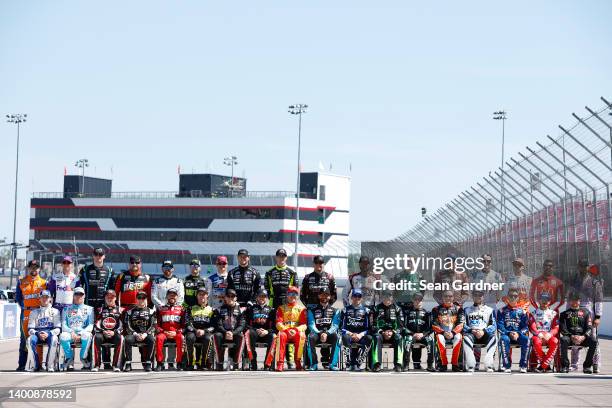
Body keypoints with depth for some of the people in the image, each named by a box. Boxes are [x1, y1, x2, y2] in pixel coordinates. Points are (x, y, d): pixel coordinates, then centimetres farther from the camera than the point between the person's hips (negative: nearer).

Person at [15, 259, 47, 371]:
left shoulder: (43, 282, 13)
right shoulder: (21, 282, 12)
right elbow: (18, 298, 8)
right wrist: (25, 307, -6)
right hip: (25, 314, 0)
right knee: (24, 339, -1)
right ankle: (21, 365, 1)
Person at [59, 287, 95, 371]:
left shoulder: (89, 309, 17)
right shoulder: (66, 309, 21)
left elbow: (91, 325, 4)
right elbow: (63, 325, 9)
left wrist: (81, 334, -13)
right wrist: (71, 332, -12)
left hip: (83, 333, -1)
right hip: (70, 333, 1)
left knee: (87, 335, -39)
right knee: (63, 336, -35)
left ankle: (84, 359, -27)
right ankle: (70, 360, -25)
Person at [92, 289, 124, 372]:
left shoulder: (120, 310, 12)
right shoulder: (100, 310, 14)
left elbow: (122, 326, 2)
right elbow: (96, 325, 4)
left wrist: (114, 332, -16)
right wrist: (103, 332, -15)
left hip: (114, 334, 0)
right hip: (102, 334, 0)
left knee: (120, 338, -34)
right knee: (96, 337, -34)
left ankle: (116, 365, -31)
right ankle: (96, 364, -32)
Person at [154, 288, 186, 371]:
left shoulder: (181, 309, 15)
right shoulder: (161, 309, 17)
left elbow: (184, 325, 8)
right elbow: (157, 324, 12)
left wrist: (176, 332, -9)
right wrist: (163, 332, -6)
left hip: (176, 333, -1)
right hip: (164, 333, 1)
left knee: (181, 338, -36)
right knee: (159, 338, -34)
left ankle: (179, 363, -31)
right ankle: (160, 363, -29)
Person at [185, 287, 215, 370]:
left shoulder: (211, 310, 16)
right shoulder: (191, 309, 18)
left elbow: (213, 326, 5)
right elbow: (188, 324, 6)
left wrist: (204, 331, -14)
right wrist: (196, 330, -14)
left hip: (206, 332, 0)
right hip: (193, 332, 1)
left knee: (208, 338, -37)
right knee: (190, 338, -36)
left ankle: (203, 364, -29)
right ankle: (190, 364, -29)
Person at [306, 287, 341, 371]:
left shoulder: (335, 311, 13)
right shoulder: (312, 311, 13)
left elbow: (335, 325, 1)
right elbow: (311, 325, 1)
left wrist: (327, 333, -19)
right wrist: (320, 334, -19)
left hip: (329, 334, 0)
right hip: (317, 334, 0)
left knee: (336, 337, -35)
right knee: (310, 337, -35)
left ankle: (333, 364, -37)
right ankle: (313, 364, -31)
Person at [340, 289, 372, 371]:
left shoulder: (366, 310, 12)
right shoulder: (346, 310, 12)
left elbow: (368, 328, 5)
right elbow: (342, 327, 6)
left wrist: (361, 335, -14)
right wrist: (351, 334, -12)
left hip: (361, 335, 1)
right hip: (349, 334, -1)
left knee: (369, 338, -33)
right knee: (345, 338, -36)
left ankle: (357, 363, -29)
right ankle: (350, 364, -32)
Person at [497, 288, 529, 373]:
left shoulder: (522, 311, 13)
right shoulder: (502, 311, 11)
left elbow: (525, 326, 7)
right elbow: (500, 326, 1)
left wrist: (518, 333, -13)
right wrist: (509, 333, -16)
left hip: (519, 335, 1)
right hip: (506, 334, -1)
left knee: (526, 339, -33)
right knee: (504, 339, -37)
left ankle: (523, 365, -24)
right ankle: (507, 365, -32)